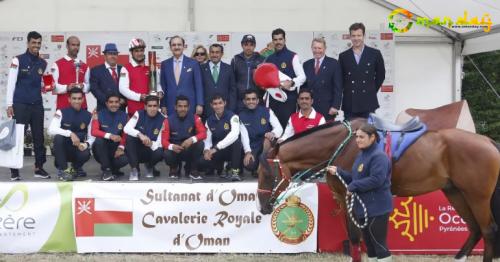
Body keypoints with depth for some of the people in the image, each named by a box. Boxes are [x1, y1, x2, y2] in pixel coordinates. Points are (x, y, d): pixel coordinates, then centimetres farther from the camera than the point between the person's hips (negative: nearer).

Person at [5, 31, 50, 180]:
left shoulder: (43, 63, 11)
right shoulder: (18, 60, -3)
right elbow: (11, 83, -5)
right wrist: (9, 104, -10)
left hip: (37, 105, 5)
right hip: (20, 105, -4)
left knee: (39, 137, 7)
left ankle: (39, 168, 16)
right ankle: (14, 170, 4)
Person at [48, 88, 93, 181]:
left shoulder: (88, 116, -1)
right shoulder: (61, 112, -9)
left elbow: (91, 137, 1)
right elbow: (51, 130, -23)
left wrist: (86, 144, -22)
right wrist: (70, 133, -34)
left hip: (78, 149, 1)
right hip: (63, 149, -1)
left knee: (86, 154, -32)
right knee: (58, 137, -33)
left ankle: (75, 168, 8)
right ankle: (62, 170, -19)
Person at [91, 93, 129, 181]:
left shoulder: (124, 116, 1)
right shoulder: (99, 114, -5)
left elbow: (126, 135, 0)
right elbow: (94, 131, -17)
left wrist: (121, 147, -19)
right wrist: (109, 136, -34)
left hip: (115, 150, 1)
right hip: (101, 151, 0)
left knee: (125, 159, -31)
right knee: (99, 140, -33)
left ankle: (113, 168, 7)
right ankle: (106, 170, -17)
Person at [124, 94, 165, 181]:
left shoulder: (162, 120, -10)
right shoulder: (139, 114, -9)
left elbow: (159, 143, -13)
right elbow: (126, 128, -24)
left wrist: (151, 144, -35)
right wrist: (139, 134, -41)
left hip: (150, 150, 0)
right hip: (136, 150, 0)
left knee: (160, 153, -33)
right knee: (130, 138, -30)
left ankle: (149, 167, 5)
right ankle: (134, 170, -17)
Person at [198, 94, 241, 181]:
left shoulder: (232, 116, -14)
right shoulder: (209, 120, 1)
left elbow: (234, 134, -31)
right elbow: (207, 139, 1)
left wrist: (216, 147, -36)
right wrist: (206, 150, -23)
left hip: (231, 149, -4)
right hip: (217, 152, 4)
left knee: (236, 142, -37)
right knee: (201, 163, -22)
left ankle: (234, 172, -23)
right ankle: (220, 166, 13)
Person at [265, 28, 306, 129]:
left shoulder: (292, 56, -1)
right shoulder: (269, 59, 14)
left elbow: (302, 77, -7)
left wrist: (291, 83, -25)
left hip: (289, 98, -4)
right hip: (273, 99, 4)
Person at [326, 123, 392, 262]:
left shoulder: (379, 156, -17)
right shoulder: (361, 155, 13)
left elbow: (376, 180, -28)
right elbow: (355, 177, 17)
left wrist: (353, 186, -21)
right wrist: (338, 172, 4)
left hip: (377, 208, -9)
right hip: (364, 207, 10)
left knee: (379, 244, -4)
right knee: (369, 243, 17)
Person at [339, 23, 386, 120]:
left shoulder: (375, 54, 4)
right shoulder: (343, 56, 8)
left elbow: (381, 75, 11)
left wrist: (372, 91, 7)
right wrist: (346, 91, 6)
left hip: (369, 104, -1)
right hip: (349, 105, 1)